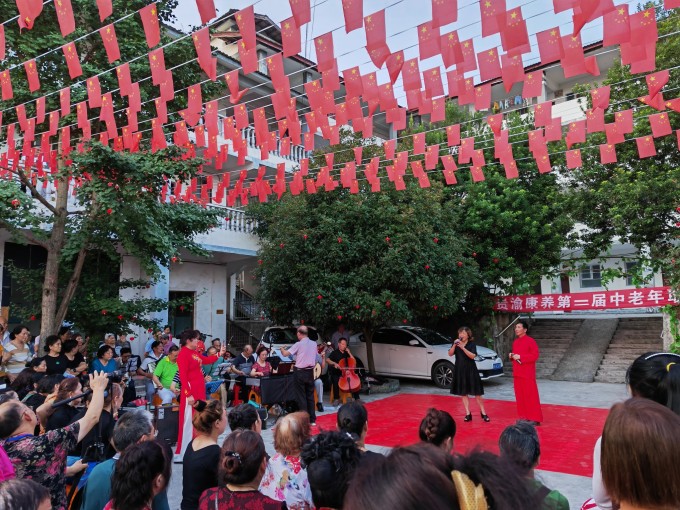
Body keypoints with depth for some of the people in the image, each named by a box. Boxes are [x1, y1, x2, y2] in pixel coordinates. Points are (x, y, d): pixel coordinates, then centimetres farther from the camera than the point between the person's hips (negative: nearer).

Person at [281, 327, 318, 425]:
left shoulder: (299, 344, -12)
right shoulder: (314, 344, 4)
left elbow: (285, 354, -9)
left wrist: (282, 349, 10)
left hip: (300, 372, -5)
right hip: (310, 372, 5)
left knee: (301, 396, 2)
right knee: (310, 396, 12)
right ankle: (312, 420, 15)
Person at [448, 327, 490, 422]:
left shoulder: (471, 344, -3)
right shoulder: (456, 343, 7)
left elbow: (472, 356, -17)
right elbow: (450, 354, -4)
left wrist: (463, 348, -25)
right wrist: (454, 345, -18)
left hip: (470, 371, -3)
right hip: (460, 370, 4)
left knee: (477, 392, -1)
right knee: (463, 393, 5)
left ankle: (483, 413, 10)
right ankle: (468, 414, 12)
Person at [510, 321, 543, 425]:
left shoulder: (530, 341, -11)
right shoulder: (515, 342, 13)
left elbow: (535, 356, -17)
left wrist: (520, 357, -20)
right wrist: (512, 356, 3)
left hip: (527, 373, -8)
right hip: (517, 373, 8)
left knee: (531, 396, -4)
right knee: (520, 396, 10)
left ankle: (535, 419, 2)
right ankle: (524, 417, 18)